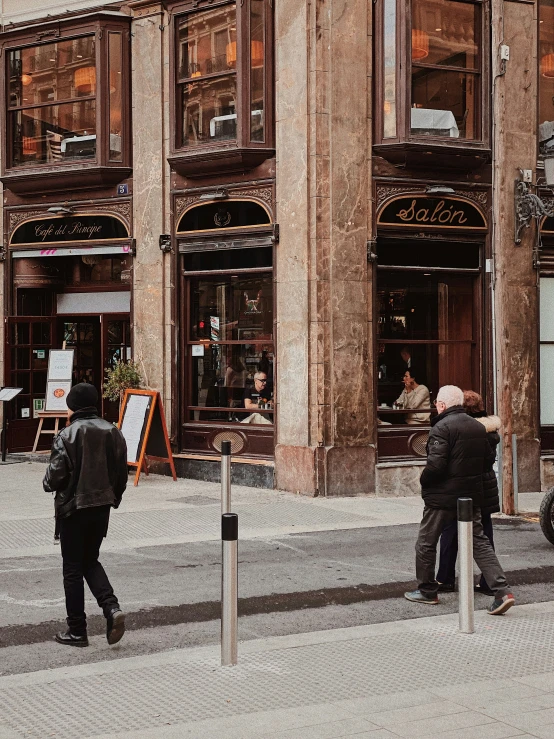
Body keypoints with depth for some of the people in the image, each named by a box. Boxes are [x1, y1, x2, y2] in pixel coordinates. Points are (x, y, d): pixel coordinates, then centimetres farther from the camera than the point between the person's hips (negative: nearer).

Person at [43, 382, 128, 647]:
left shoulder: (67, 435, -15)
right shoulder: (113, 432, 2)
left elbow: (56, 475, -16)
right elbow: (122, 473, 6)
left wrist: (47, 484, 7)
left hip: (74, 508, -5)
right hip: (102, 507, 5)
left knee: (73, 568, 6)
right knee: (90, 561, 20)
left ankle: (77, 630, 10)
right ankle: (112, 607, -2)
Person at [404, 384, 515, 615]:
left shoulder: (442, 427, -17)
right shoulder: (478, 427, 8)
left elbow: (435, 464, -23)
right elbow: (487, 460, 15)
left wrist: (424, 481, -6)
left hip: (442, 496, -7)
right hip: (472, 495, 7)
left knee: (426, 542, 10)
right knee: (479, 542, 9)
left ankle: (427, 591, 19)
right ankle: (502, 591, -3)